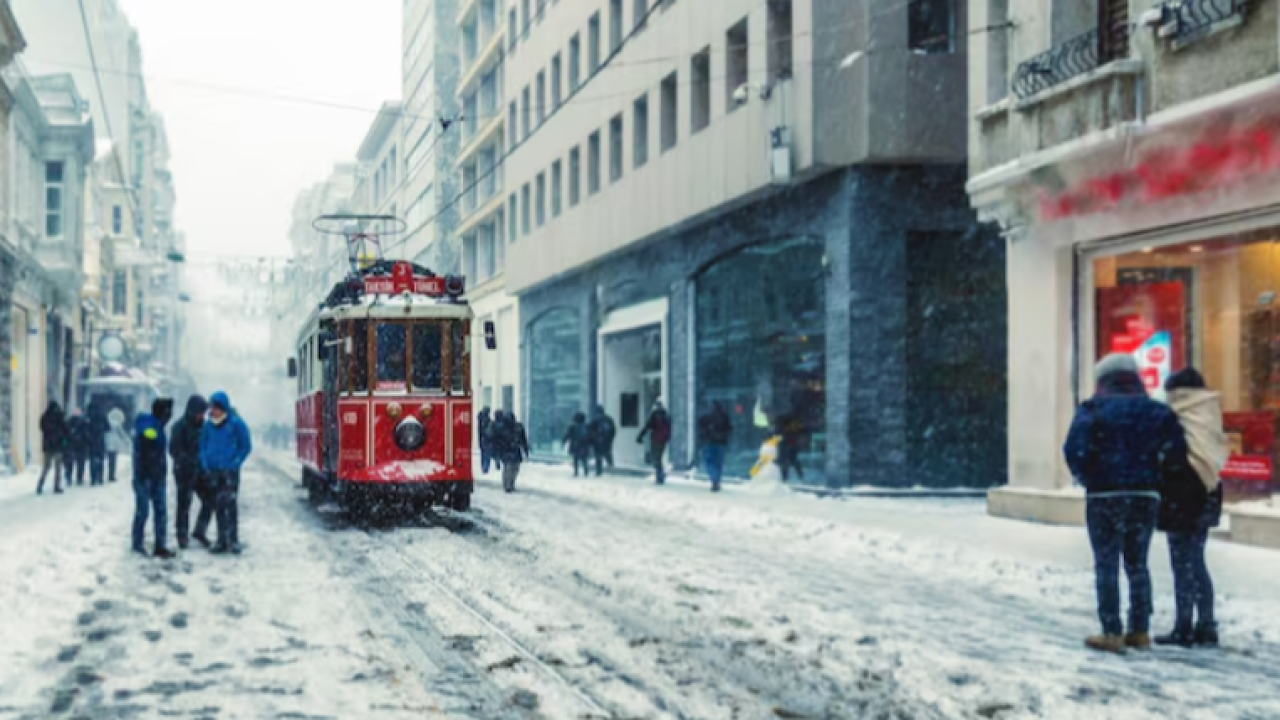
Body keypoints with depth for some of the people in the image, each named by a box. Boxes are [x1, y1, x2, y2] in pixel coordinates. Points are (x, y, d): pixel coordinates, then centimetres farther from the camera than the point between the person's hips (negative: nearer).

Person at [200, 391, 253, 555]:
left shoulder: (236, 424, -7)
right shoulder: (208, 426, 6)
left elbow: (246, 447, -1)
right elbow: (203, 446, 16)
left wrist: (234, 464, -9)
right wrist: (205, 464, 3)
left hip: (230, 472, -4)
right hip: (213, 472, 4)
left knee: (230, 505, -9)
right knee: (218, 506, 8)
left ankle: (233, 540, -7)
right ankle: (222, 540, 14)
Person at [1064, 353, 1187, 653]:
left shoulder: (1093, 409, -2)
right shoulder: (1154, 410, 6)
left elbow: (1075, 449, -14)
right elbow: (1177, 449, -3)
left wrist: (1087, 477, 1)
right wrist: (1156, 476, 10)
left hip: (1104, 496, -3)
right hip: (1145, 496, 3)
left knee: (1106, 565, 3)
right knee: (1137, 564, 14)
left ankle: (1112, 633, 0)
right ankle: (1140, 631, 16)